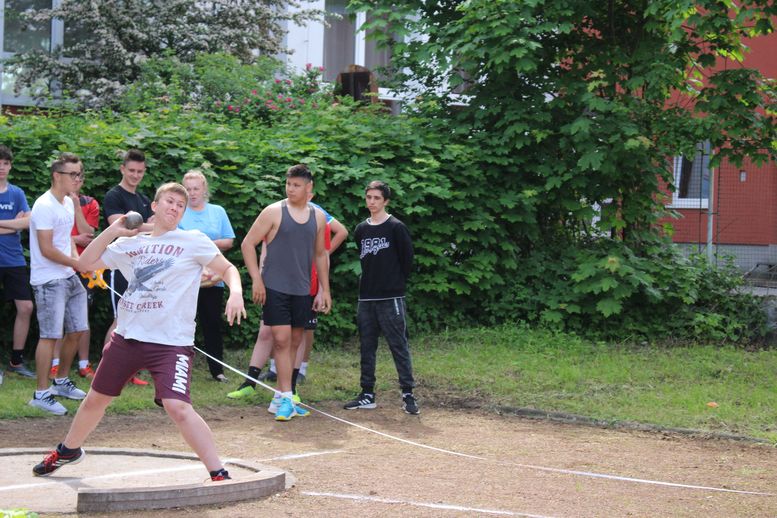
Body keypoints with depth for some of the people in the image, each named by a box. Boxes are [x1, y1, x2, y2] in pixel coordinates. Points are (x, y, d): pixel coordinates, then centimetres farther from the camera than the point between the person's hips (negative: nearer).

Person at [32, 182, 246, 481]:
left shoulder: (193, 241, 0)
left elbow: (228, 268, 0)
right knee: (96, 398, 19)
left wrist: (235, 293, -20)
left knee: (177, 407, -24)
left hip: (171, 342, -5)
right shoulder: (130, 244, 11)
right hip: (127, 337, 5)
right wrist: (113, 231, 2)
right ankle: (68, 451, 46)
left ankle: (219, 475, -17)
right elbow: (85, 264, 11)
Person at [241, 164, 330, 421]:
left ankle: (280, 398, 17)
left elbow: (320, 255, 18)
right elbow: (248, 244, -4)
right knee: (281, 340, -11)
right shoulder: (274, 212, -5)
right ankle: (286, 398, -11)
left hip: (302, 290, 5)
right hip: (275, 287, -5)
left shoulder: (318, 217, 9)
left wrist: (325, 290, 15)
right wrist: (256, 279, -10)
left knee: (294, 342, 8)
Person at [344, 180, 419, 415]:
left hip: (391, 298, -6)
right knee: (367, 347, 9)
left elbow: (407, 257, -3)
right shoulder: (361, 230, 11)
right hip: (366, 297, 6)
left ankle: (408, 394, -1)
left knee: (399, 346, -4)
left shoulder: (396, 228, -6)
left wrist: (397, 282, 3)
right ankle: (367, 395, 15)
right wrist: (370, 281, 12)